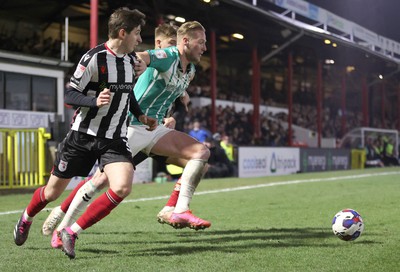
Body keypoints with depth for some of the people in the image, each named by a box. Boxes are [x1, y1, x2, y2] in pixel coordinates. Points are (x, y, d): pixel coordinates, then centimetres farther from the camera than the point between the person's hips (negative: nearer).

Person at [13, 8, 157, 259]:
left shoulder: (131, 59, 7)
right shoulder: (94, 58, -16)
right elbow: (70, 95, -14)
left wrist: (141, 115, 16)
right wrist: (95, 101, -30)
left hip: (115, 139, 5)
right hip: (83, 135, -4)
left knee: (123, 187, -22)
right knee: (53, 191, 7)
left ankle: (72, 232, -9)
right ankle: (26, 219, 42)